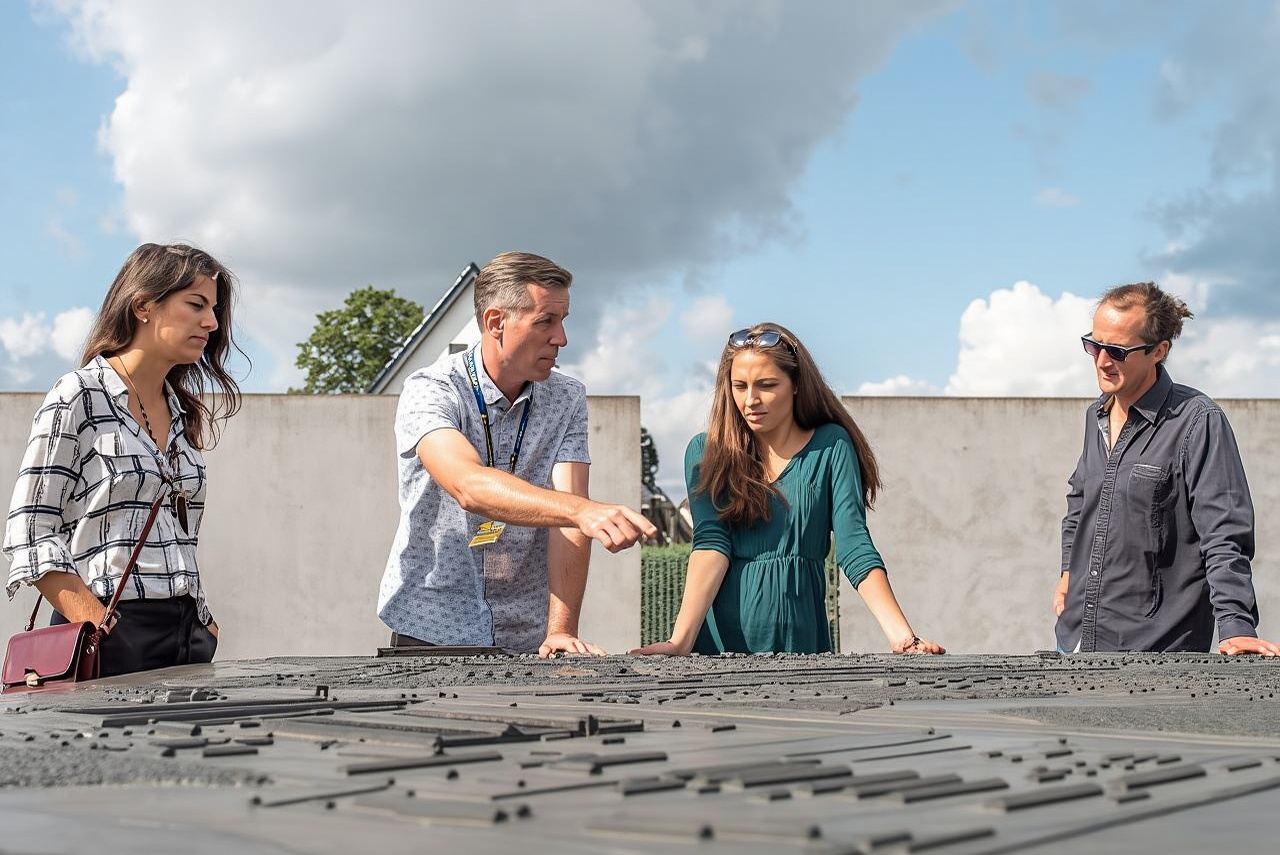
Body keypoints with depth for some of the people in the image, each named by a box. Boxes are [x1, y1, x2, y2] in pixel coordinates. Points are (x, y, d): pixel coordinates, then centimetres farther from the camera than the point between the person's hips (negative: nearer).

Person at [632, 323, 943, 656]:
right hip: (717, 640, 0)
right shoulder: (704, 453, 3)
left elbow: (854, 546, -6)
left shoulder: (830, 446, 2)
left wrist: (902, 636, -18)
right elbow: (711, 543, -8)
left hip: (798, 640, 0)